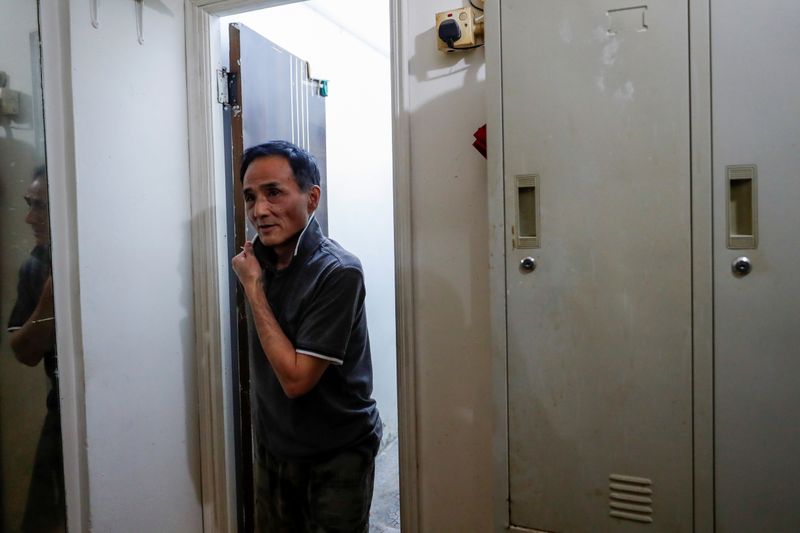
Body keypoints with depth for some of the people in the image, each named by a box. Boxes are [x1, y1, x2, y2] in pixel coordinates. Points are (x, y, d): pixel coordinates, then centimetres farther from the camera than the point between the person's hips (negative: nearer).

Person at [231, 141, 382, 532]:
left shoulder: (338, 272, -24)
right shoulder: (258, 258, -2)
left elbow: (296, 379, -27)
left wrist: (252, 286, -23)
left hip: (336, 456, -6)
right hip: (272, 448, 6)